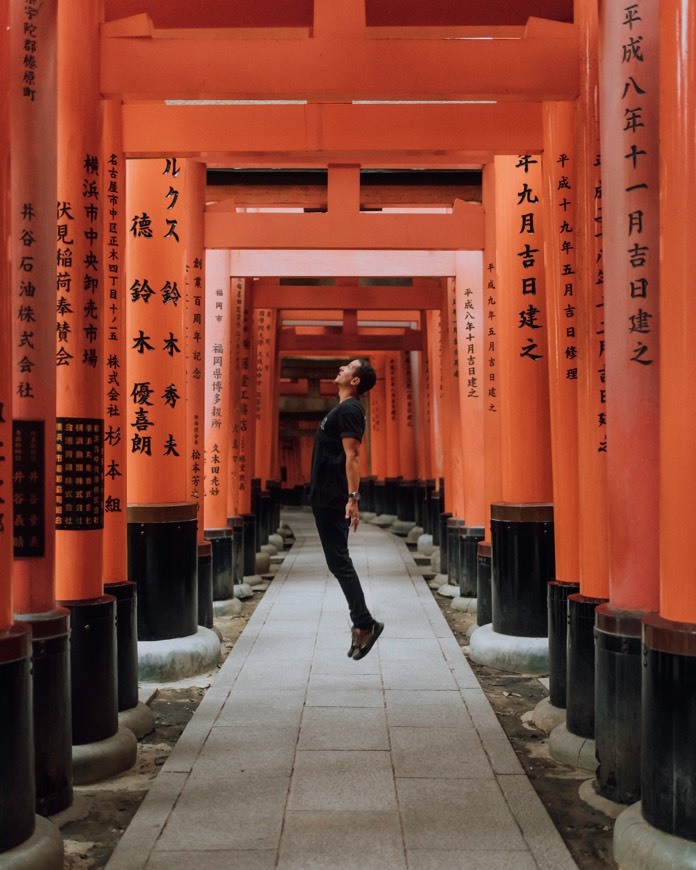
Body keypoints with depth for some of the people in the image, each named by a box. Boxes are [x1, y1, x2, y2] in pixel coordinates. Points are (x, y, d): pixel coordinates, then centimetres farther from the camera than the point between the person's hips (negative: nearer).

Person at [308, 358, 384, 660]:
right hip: (325, 497, 11)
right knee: (338, 561, 12)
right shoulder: (341, 410, 18)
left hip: (334, 500, -11)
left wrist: (353, 497, -27)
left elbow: (352, 455, -21)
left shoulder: (348, 410, -13)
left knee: (339, 562, -9)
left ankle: (364, 623, -5)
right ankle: (361, 623, 15)